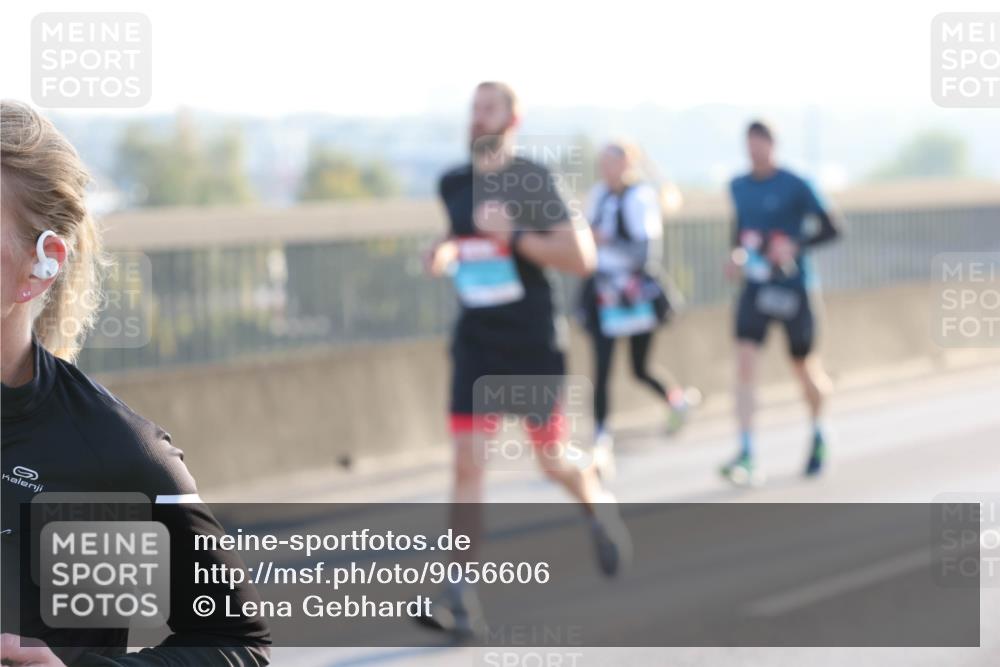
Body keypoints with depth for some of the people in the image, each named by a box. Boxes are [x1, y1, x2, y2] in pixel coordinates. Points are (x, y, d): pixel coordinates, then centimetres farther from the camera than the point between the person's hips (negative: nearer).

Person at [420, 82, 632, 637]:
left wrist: (513, 237, -23)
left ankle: (598, 506, 46)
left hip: (532, 343, -3)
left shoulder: (532, 180, -9)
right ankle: (460, 598, -11)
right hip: (475, 342, 3)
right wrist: (445, 252, 5)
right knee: (466, 464, -9)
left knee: (553, 460, 10)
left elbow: (581, 257, -14)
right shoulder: (453, 184, 6)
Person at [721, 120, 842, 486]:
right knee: (744, 359, -15)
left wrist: (796, 245, -23)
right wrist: (737, 254, 4)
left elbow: (831, 228, -8)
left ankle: (818, 433, 41)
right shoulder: (738, 187, 6)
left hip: (793, 288, -3)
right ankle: (746, 455, -19)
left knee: (804, 367, 10)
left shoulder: (795, 187, -9)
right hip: (755, 287, 3)